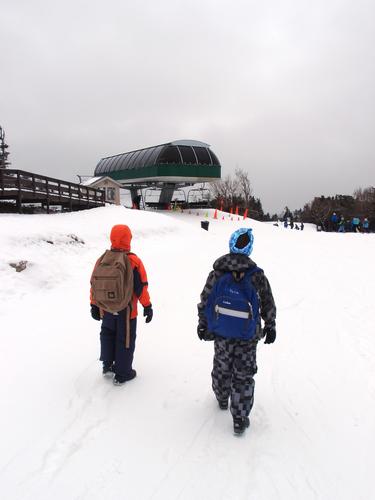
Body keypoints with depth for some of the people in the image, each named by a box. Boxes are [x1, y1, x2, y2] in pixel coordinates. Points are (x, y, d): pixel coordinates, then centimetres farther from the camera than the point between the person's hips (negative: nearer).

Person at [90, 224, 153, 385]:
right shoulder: (134, 261, -17)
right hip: (126, 310, -3)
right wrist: (147, 306, -3)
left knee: (107, 333, 26)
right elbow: (141, 287, -14)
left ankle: (107, 365, 32)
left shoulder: (102, 259, -6)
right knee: (125, 340, 10)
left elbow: (94, 285, 1)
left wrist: (94, 306, 11)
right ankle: (122, 374, 20)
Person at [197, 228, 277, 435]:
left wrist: (202, 324, 10)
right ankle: (240, 418, 15)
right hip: (248, 334, -1)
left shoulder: (217, 273, -8)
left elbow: (204, 301, -2)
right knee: (244, 374, 10)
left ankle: (222, 398, 46)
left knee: (221, 366, 23)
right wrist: (270, 327, 13)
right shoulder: (257, 275, -9)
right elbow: (268, 304, 0)